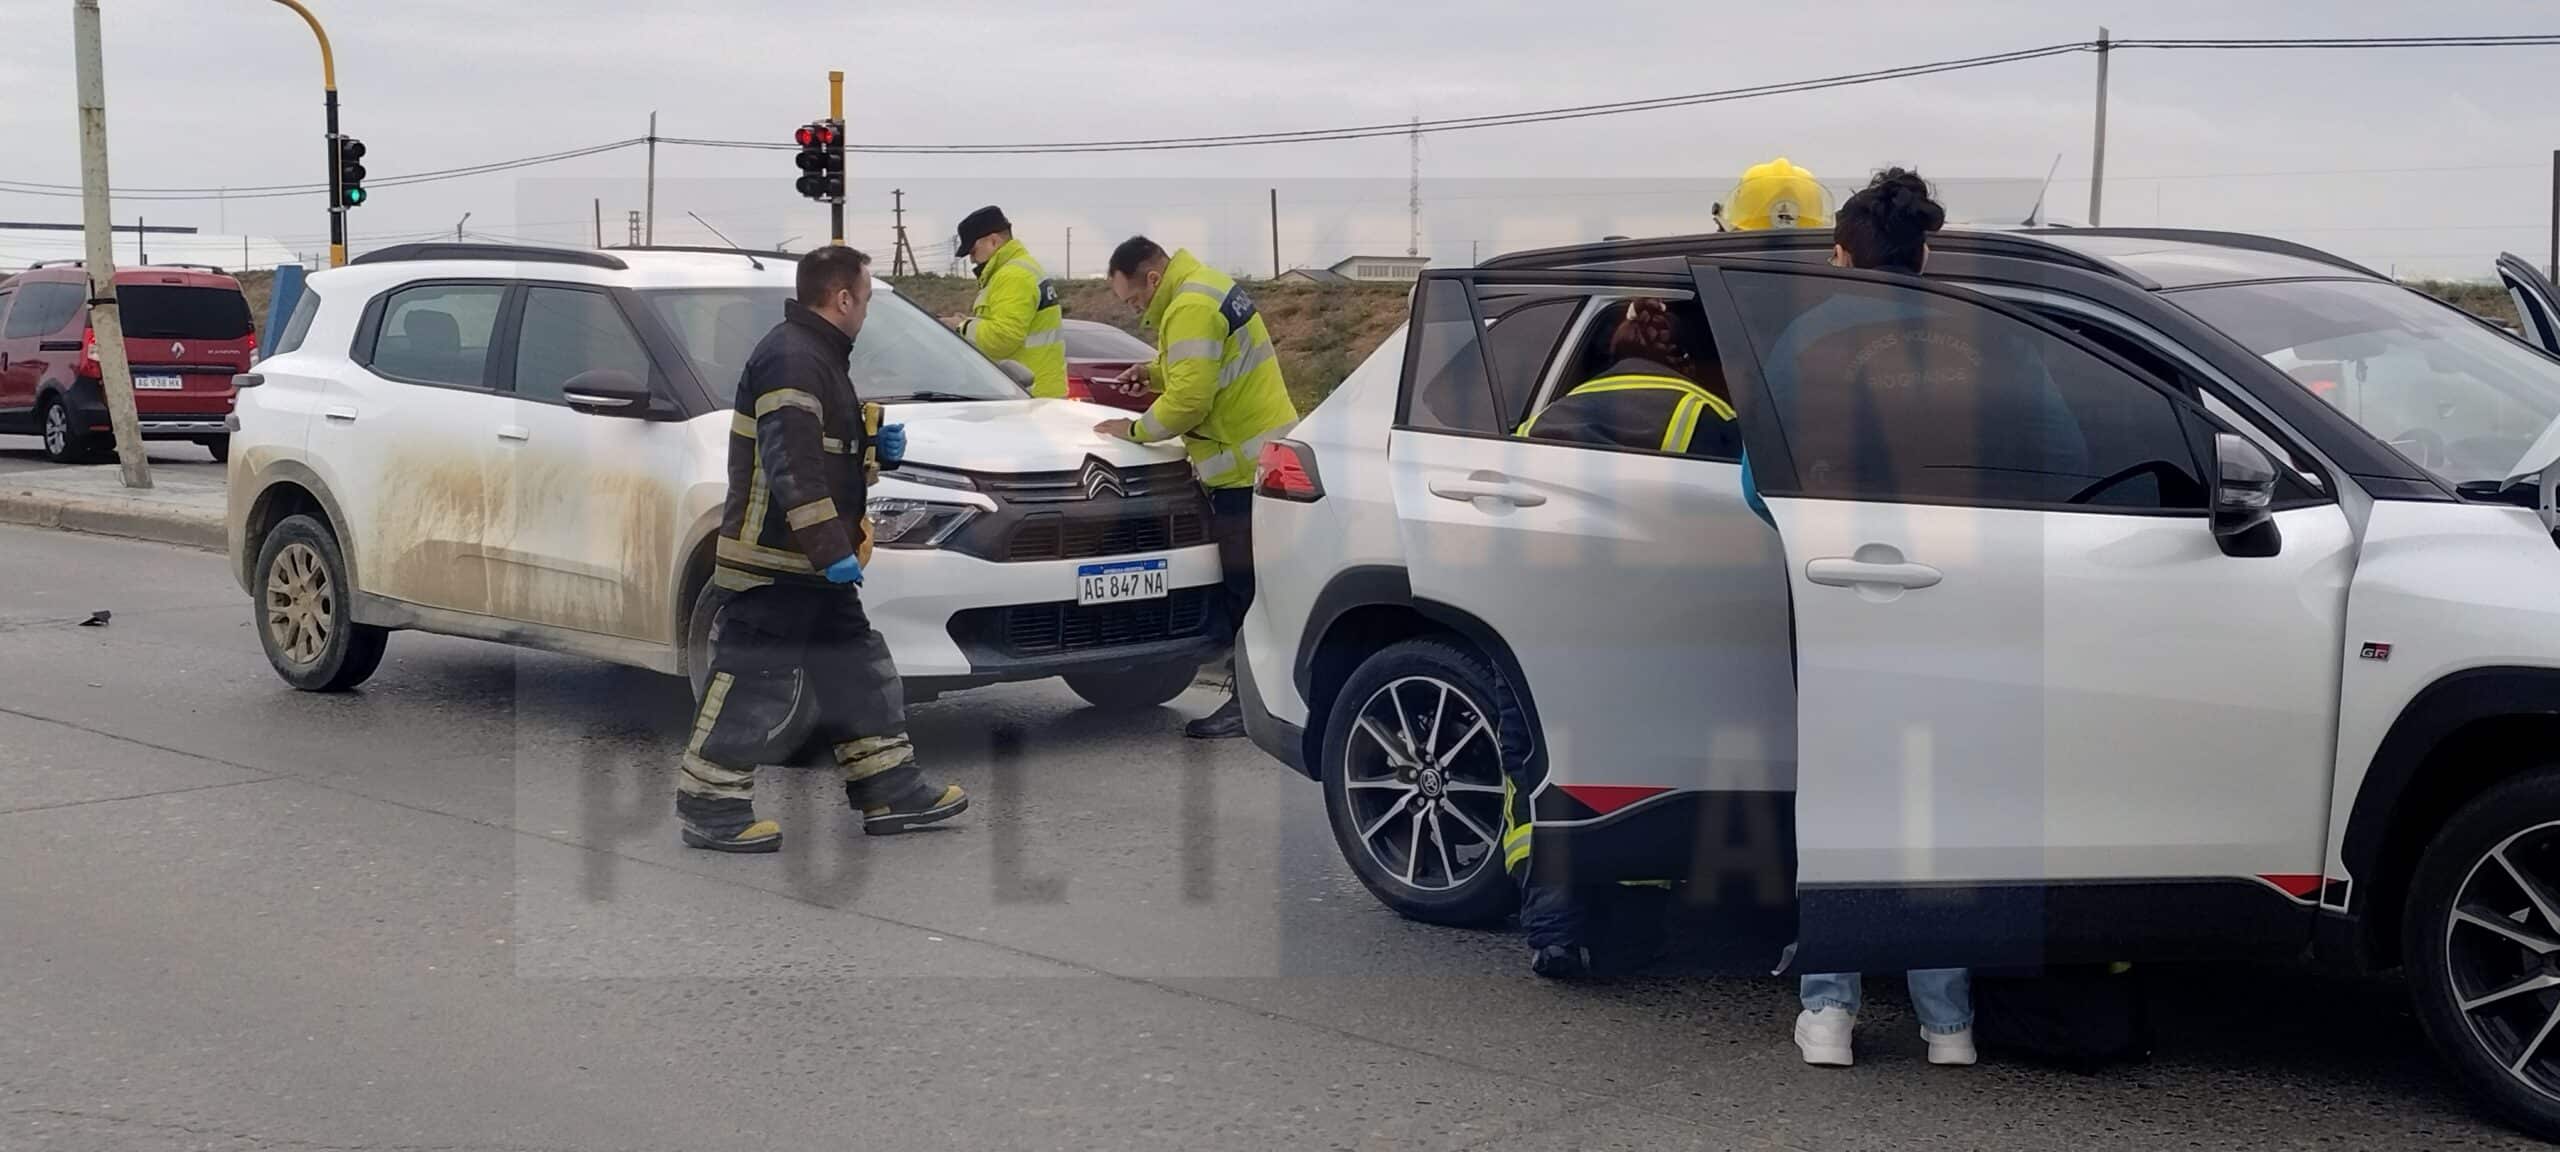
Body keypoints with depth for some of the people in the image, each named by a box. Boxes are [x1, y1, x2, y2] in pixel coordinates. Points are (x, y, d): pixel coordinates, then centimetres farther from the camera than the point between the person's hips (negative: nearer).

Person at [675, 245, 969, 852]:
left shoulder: (819, 357, 17)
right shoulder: (790, 358, -17)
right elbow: (791, 466, -25)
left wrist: (877, 450, 9)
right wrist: (832, 550, -26)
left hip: (812, 564, 11)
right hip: (775, 560, -11)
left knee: (858, 673, 14)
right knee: (754, 682, -5)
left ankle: (889, 788, 22)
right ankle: (711, 807, 4)